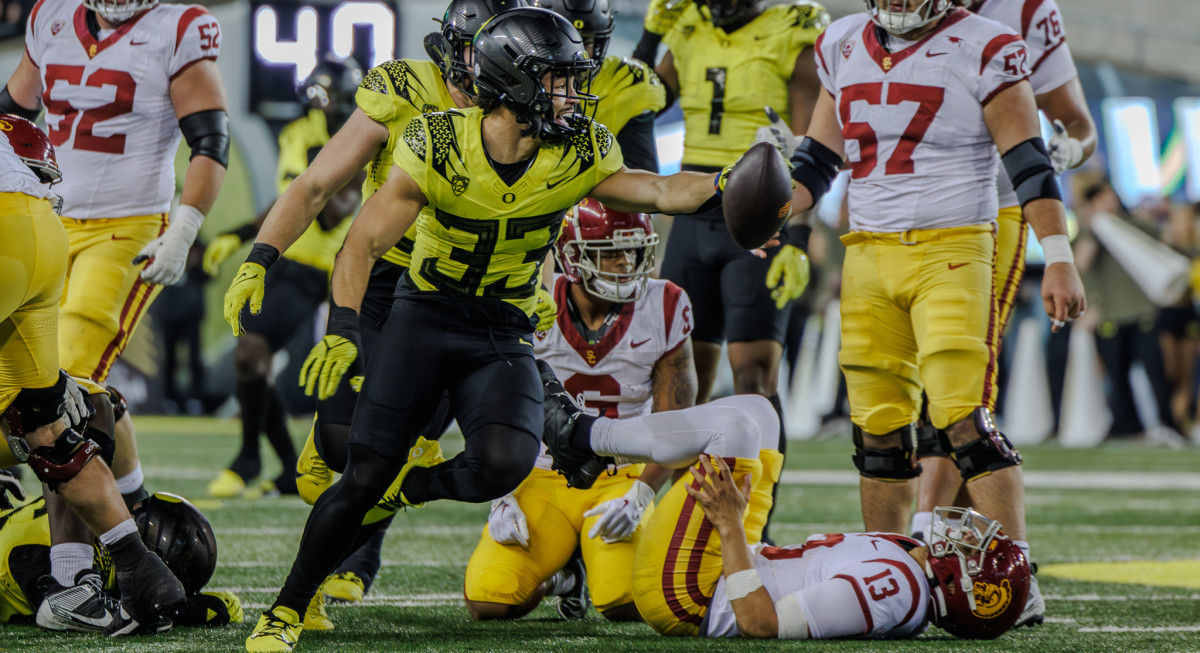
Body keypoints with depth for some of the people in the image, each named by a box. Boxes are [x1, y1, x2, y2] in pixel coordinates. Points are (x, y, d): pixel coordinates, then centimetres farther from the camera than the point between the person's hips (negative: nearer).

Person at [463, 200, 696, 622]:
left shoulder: (663, 311, -7)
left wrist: (639, 496, -19)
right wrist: (502, 497, -13)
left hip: (621, 480, 0)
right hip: (542, 477, 0)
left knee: (628, 603, -26)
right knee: (488, 603, -19)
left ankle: (596, 563, 12)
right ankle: (559, 571, 16)